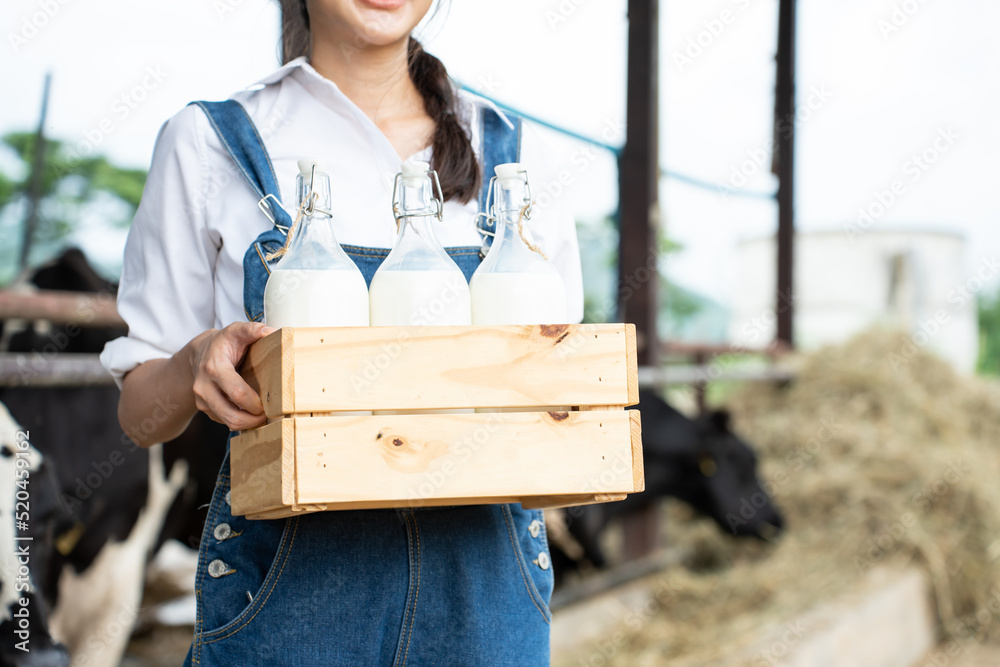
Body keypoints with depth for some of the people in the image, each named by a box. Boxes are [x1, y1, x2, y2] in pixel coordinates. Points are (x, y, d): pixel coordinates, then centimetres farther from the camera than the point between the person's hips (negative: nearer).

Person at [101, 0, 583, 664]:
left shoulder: (516, 152, 8)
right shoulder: (210, 142, 1)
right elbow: (141, 413, 4)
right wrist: (195, 366, -18)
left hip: (482, 583, 2)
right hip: (289, 587, -2)